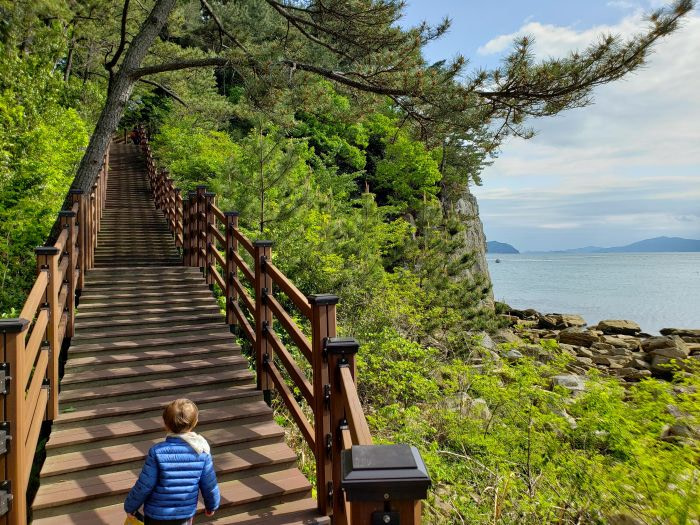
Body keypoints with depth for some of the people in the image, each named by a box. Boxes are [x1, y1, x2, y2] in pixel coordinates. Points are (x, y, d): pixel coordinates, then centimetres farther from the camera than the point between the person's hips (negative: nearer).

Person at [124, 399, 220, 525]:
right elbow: (209, 484, -5)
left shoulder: (157, 452, -22)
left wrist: (130, 506, 3)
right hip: (186, 514, 2)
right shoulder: (202, 451, -13)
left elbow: (144, 486, -16)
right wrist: (212, 505, 14)